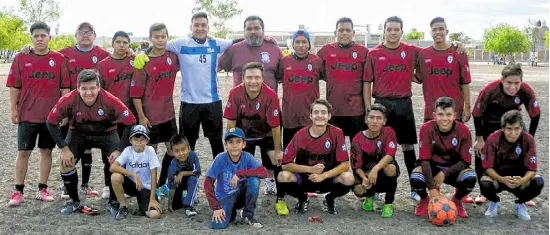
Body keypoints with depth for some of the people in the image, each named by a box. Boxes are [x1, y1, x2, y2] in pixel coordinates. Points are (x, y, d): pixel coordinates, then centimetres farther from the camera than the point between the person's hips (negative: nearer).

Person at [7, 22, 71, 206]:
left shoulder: (59, 59, 1)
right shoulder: (21, 58, 1)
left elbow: (65, 87, 3)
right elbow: (14, 86, 3)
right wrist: (13, 109, 0)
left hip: (52, 114, 1)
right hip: (27, 114, 0)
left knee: (46, 151, 9)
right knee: (23, 152, 4)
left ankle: (42, 189, 19)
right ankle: (18, 191, 14)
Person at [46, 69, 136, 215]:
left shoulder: (110, 101, -32)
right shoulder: (69, 100, -29)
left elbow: (130, 123, -24)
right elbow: (51, 123, -16)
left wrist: (120, 150, -24)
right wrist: (64, 148, -18)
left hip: (106, 133, -1)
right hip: (78, 133, 1)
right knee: (65, 162, -13)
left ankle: (113, 202, 5)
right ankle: (75, 202, 9)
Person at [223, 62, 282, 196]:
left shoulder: (270, 95, -31)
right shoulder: (235, 93, -27)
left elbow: (275, 126, -22)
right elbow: (231, 122, -15)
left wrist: (278, 150, -13)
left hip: (266, 133, -1)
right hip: (244, 134, 1)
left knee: (275, 158, -2)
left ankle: (270, 182, 28)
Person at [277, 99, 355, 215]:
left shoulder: (337, 133, -11)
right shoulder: (300, 135, -12)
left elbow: (345, 164, -13)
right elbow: (285, 164, -13)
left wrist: (323, 176, -24)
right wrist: (311, 169, -24)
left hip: (328, 178, 0)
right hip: (304, 178, 0)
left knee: (348, 178, -30)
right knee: (283, 177, -29)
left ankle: (329, 199, 5)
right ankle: (302, 199, 5)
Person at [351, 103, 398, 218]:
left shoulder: (388, 132, -11)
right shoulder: (358, 139, -9)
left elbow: (389, 155, -26)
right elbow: (357, 166, -7)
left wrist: (375, 169, -42)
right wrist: (364, 178, -28)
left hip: (385, 176, -1)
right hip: (365, 174, 1)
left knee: (390, 168, -35)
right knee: (358, 189, -30)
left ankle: (388, 204, -10)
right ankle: (369, 196, 14)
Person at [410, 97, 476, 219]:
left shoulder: (463, 131, -17)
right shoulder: (426, 129, -20)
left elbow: (465, 161, -11)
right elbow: (425, 159, -20)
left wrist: (444, 174, -23)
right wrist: (432, 188, -28)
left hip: (454, 168, 1)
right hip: (432, 166, -1)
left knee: (471, 178, -31)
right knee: (415, 179, -33)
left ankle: (457, 200, 6)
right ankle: (424, 200, 6)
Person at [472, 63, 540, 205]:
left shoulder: (526, 91, -31)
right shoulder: (489, 90, -36)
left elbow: (535, 115, -15)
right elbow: (477, 114, -22)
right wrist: (479, 139, -15)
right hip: (489, 123, -1)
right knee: (481, 152, -5)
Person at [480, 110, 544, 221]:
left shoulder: (528, 140, -17)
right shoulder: (493, 139, -20)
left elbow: (532, 168, -15)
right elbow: (488, 167, -17)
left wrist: (522, 180, -37)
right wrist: (502, 179, -36)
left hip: (518, 178, 1)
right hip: (497, 175, -1)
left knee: (538, 183, -28)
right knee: (485, 185, -34)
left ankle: (520, 203, 7)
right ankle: (494, 202, 6)